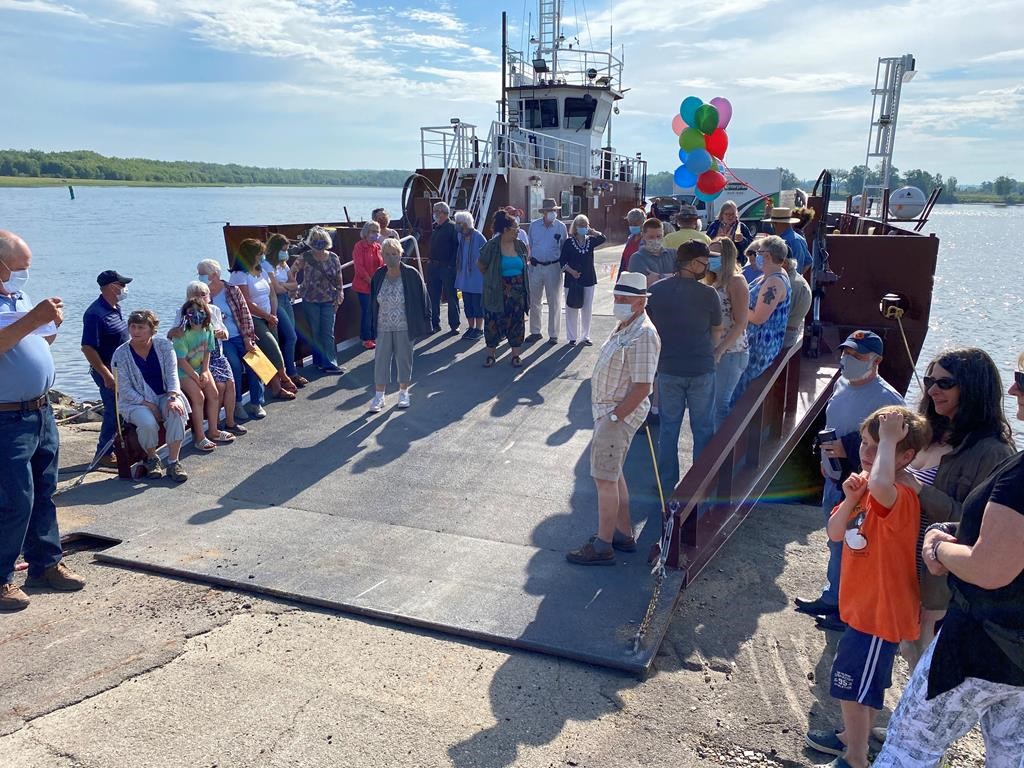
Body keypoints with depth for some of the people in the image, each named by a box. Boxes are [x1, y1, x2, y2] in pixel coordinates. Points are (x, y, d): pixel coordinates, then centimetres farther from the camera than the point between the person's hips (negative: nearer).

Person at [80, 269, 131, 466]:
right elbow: (87, 348, -23)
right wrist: (106, 375, -23)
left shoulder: (115, 308, 7)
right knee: (114, 412, -3)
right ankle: (104, 454, 10)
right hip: (108, 371, -9)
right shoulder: (96, 313, -21)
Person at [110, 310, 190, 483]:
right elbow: (125, 390, -8)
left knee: (177, 412, -32)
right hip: (135, 402, -2)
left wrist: (173, 398, -24)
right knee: (148, 423, -33)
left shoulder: (164, 345, -1)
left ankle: (173, 462, -22)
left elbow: (172, 375, -6)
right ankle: (152, 458, -2)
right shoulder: (120, 354, -7)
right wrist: (148, 405, -19)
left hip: (164, 395, 2)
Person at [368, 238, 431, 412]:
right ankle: (379, 396, 13)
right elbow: (373, 303, 8)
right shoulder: (378, 276, 1)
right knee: (381, 360, 4)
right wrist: (372, 326, 7)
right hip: (383, 328, 3)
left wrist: (425, 320, -5)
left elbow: (422, 298, -4)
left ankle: (403, 393, 25)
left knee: (404, 358, 9)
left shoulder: (411, 274, -9)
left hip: (404, 327, -2)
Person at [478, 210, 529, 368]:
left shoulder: (520, 245, 2)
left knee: (517, 322, 6)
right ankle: (490, 354, 18)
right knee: (494, 322, 3)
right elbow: (481, 265, 0)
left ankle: (516, 355, 17)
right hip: (497, 292, -4)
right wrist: (492, 278, 9)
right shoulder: (492, 246, -12)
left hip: (517, 291, 4)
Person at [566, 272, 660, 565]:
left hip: (620, 414, -10)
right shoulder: (624, 326, 10)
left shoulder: (642, 335, -21)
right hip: (607, 410, 10)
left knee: (605, 478, -4)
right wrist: (606, 414, 15)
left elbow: (642, 387, -25)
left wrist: (613, 417, -21)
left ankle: (603, 547, 6)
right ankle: (624, 534, 30)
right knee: (613, 474, 18)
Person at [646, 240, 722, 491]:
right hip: (701, 369, -2)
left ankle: (667, 484, 22)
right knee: (703, 428, 12)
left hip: (668, 369, 2)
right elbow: (717, 334, 0)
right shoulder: (708, 293, -13)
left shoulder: (656, 290, -5)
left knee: (668, 427, 14)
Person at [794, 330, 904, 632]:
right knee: (836, 544, 23)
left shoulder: (887, 400, -22)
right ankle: (831, 599, 40)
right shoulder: (842, 384, 5)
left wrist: (848, 449, -27)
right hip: (834, 480, 9)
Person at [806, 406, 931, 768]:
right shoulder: (865, 485, 3)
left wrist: (889, 438, -40)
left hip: (881, 610, -9)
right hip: (863, 605, 9)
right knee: (858, 681, 25)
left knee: (853, 682, 2)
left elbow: (880, 485, -53)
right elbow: (835, 533, 3)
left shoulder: (901, 497, -27)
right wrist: (850, 499, -14)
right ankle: (852, 737, 45)